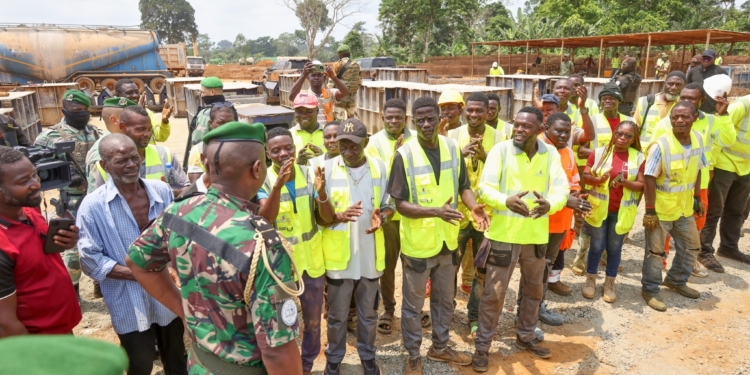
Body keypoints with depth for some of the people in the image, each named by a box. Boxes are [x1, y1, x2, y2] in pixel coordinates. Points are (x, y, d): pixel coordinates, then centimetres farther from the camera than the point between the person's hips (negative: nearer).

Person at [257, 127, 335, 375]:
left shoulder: (310, 174, -5)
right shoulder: (263, 180, -12)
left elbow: (327, 219, -6)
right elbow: (264, 219, -26)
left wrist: (321, 192, -26)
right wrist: (278, 184, -39)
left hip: (312, 262, 3)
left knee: (313, 321, 19)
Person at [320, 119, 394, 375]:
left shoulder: (380, 167, -2)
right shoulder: (327, 168, -9)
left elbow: (389, 205, 4)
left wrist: (381, 217, -18)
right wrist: (338, 216, -28)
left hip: (370, 254, 2)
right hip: (339, 255, -2)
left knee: (368, 313, 19)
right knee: (337, 314, 15)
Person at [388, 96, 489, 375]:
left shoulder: (453, 148, -3)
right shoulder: (405, 154, -16)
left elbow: (463, 186, 6)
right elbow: (400, 204, -17)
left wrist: (473, 206, -16)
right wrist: (436, 211, -31)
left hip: (447, 239, 5)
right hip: (417, 242, -4)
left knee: (445, 299, 22)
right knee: (413, 304, 13)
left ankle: (440, 347, 44)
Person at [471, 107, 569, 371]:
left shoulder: (550, 154, -1)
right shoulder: (500, 150, -10)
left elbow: (561, 187, -10)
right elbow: (485, 188, -17)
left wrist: (550, 204, -33)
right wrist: (507, 201, -38)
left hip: (536, 234, 4)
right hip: (503, 233, -4)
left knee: (534, 289, 20)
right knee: (494, 293, 2)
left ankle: (526, 337, 42)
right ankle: (482, 346, 19)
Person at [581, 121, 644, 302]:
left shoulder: (639, 157, -1)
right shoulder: (599, 152, -3)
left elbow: (641, 185, -3)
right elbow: (585, 176, -3)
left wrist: (624, 182, -22)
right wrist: (599, 180, -23)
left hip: (622, 211, 1)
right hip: (599, 208, -1)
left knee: (615, 248, 10)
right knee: (597, 246, 8)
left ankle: (609, 284, 24)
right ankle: (590, 281, 24)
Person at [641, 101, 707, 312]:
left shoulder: (698, 139, -1)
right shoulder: (660, 145, -21)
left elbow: (696, 171, 11)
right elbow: (650, 179, -19)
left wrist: (697, 198, 14)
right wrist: (650, 211, -19)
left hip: (685, 208, 7)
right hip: (661, 210, -6)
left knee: (691, 247, 21)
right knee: (655, 252, 5)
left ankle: (675, 280, 42)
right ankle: (650, 290, 22)